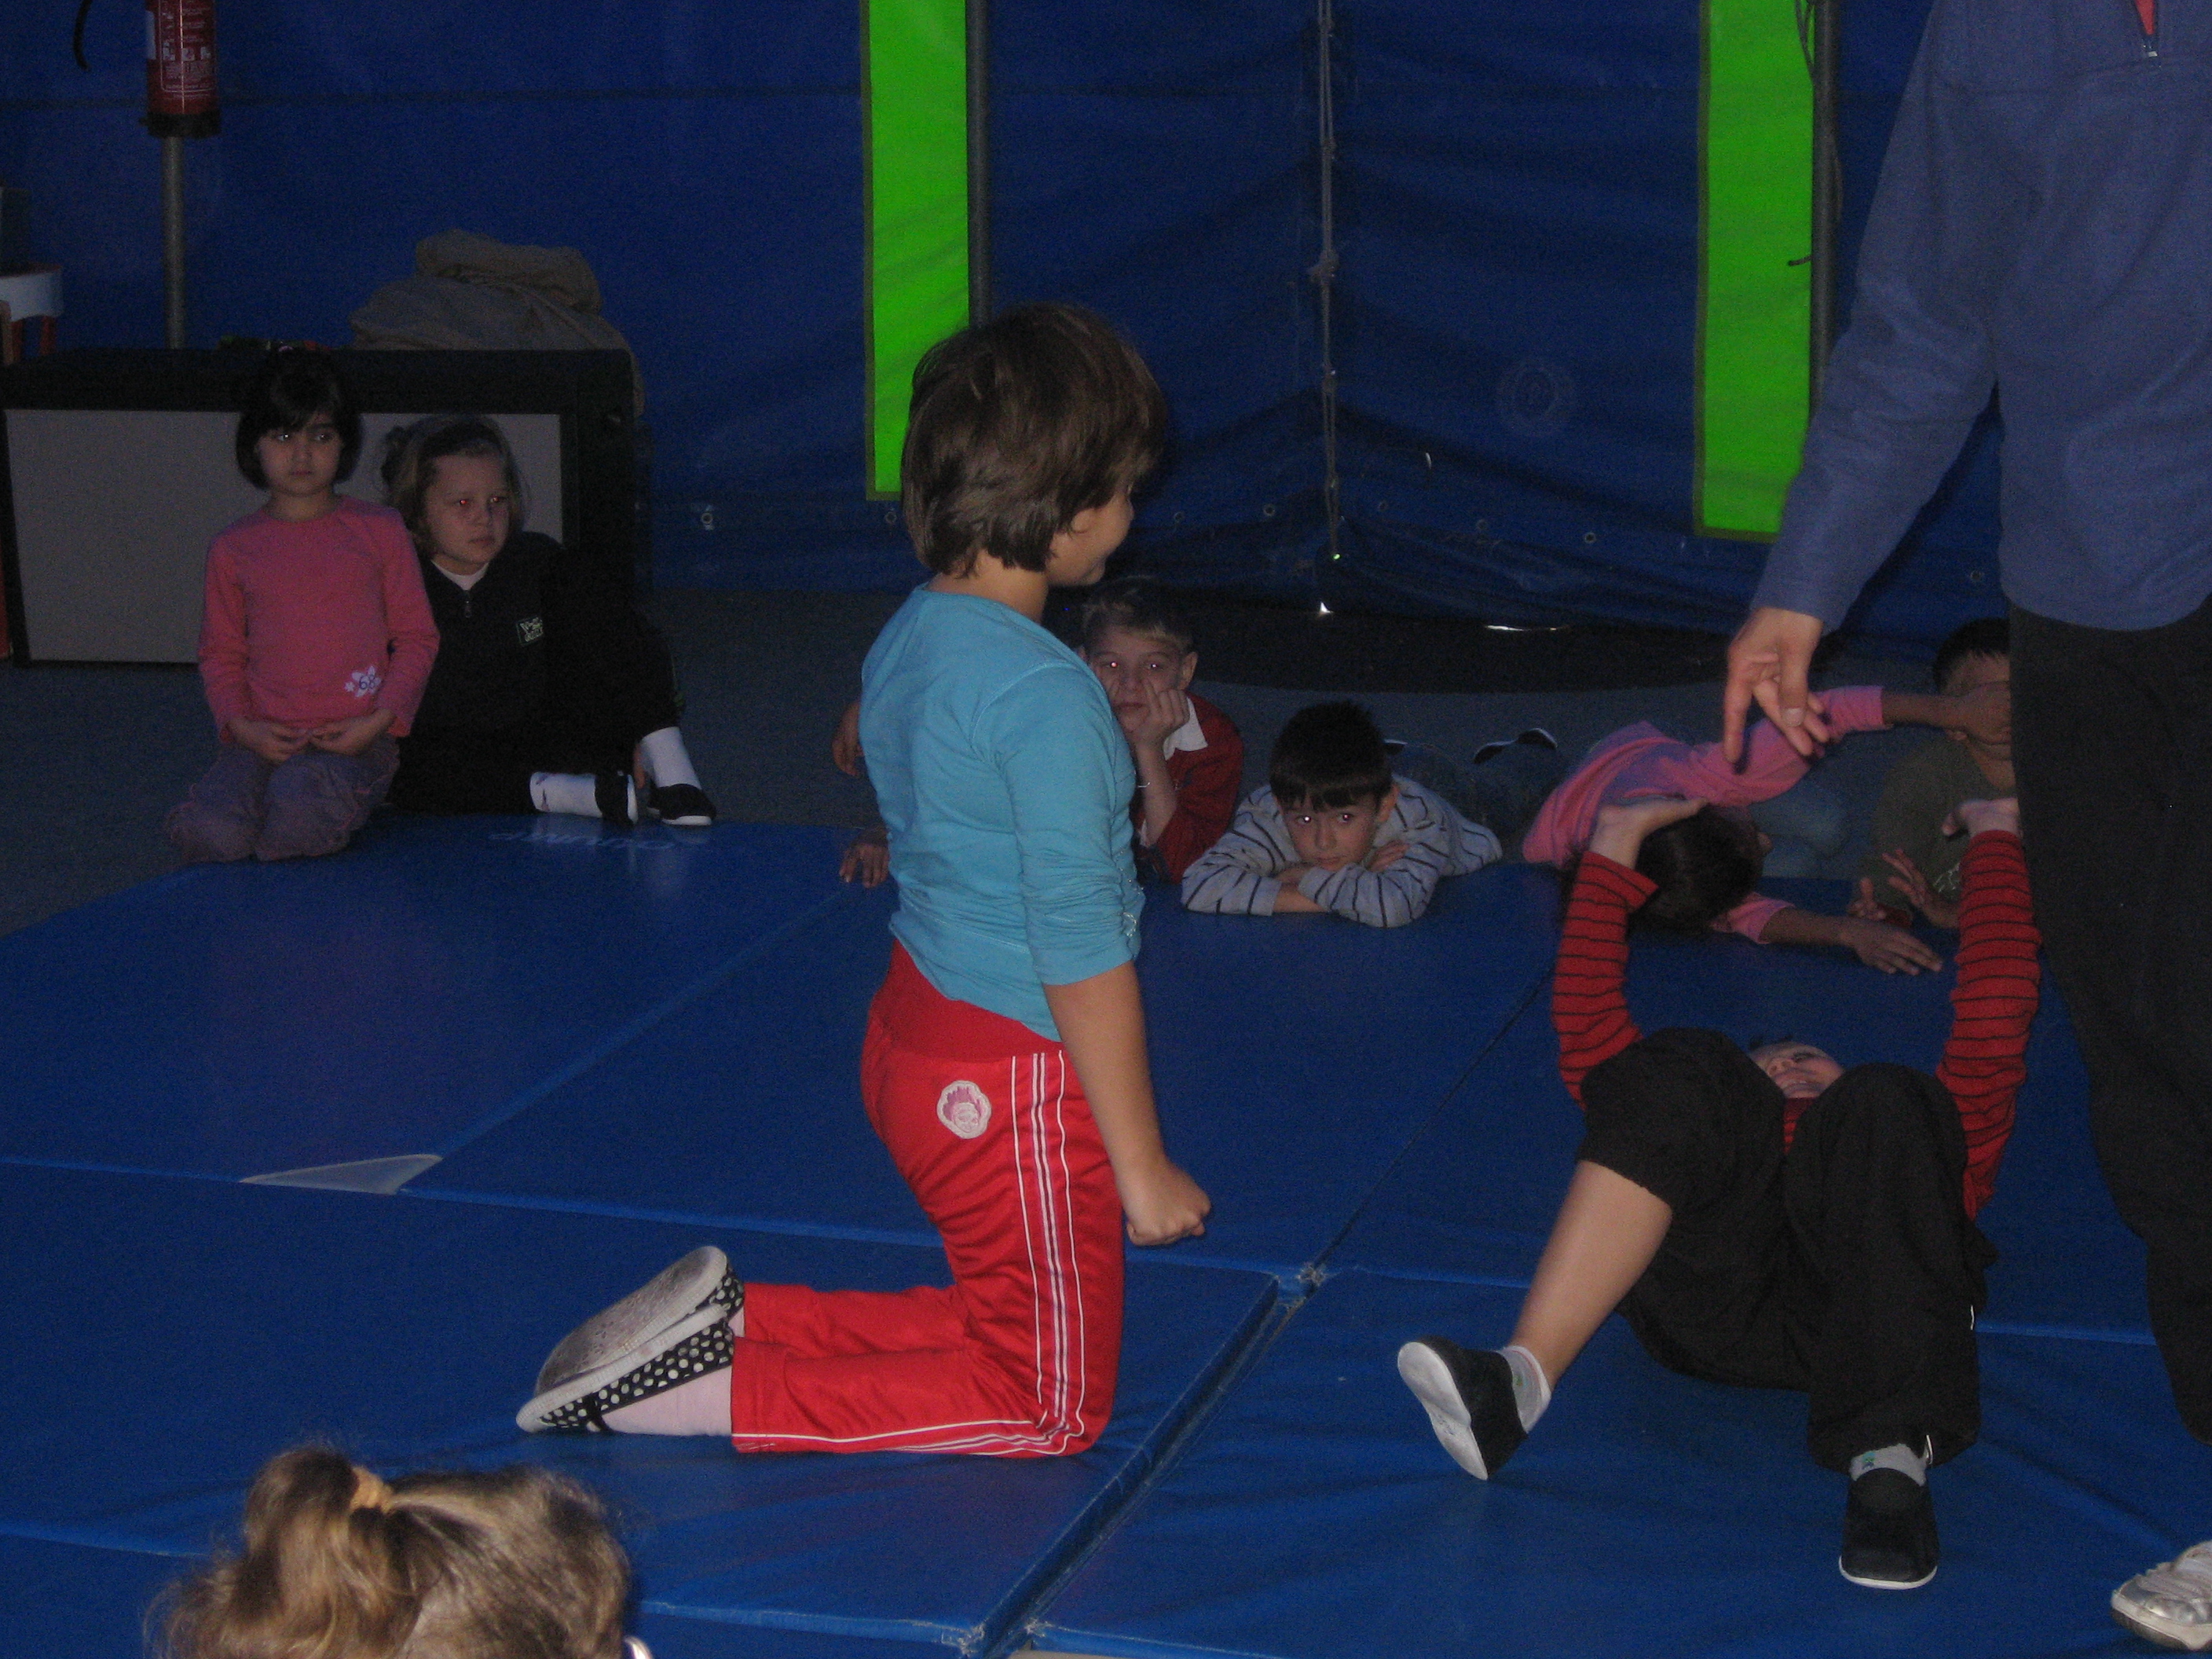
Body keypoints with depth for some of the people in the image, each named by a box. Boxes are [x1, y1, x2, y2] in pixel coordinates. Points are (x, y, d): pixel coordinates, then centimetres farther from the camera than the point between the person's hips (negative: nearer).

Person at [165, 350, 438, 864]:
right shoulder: (232, 547, 13)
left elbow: (417, 638, 8)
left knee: (298, 808, -36)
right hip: (264, 739, 2)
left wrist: (380, 720, -7)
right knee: (215, 831, -29)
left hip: (356, 740, -2)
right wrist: (241, 725, -3)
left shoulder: (380, 532, 8)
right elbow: (220, 653, 17)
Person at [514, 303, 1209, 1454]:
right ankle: (717, 1395, -3)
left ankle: (729, 1318, 14)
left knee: (1005, 1319, 24)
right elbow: (1080, 948, -21)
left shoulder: (910, 635, 3)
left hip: (919, 1033, 9)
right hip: (1017, 1078, -9)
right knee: (1051, 1402, 7)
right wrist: (1140, 1163, -14)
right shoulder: (1046, 693, -24)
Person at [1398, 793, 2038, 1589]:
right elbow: (1587, 1027, 36)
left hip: (1860, 1307, -1)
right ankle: (1519, 1380, -39)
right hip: (1712, 1306, 1)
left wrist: (1995, 838, 38)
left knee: (1884, 1104, -27)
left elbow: (1995, 1018, 33)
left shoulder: (1902, 1124, 42)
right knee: (1676, 1076, -21)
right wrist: (1616, 845, 39)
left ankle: (1891, 1456, -44)